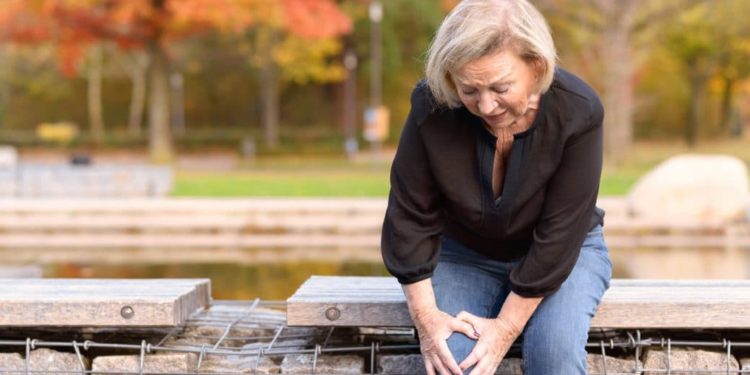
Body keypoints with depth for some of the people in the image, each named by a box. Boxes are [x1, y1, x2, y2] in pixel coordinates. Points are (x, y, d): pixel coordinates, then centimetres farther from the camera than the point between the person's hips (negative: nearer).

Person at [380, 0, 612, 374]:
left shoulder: (577, 112, -28)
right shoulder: (432, 107, -24)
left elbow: (559, 234, -24)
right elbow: (411, 217, -13)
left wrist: (507, 326, -25)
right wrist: (426, 316, -18)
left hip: (563, 253, -1)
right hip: (464, 253, 1)